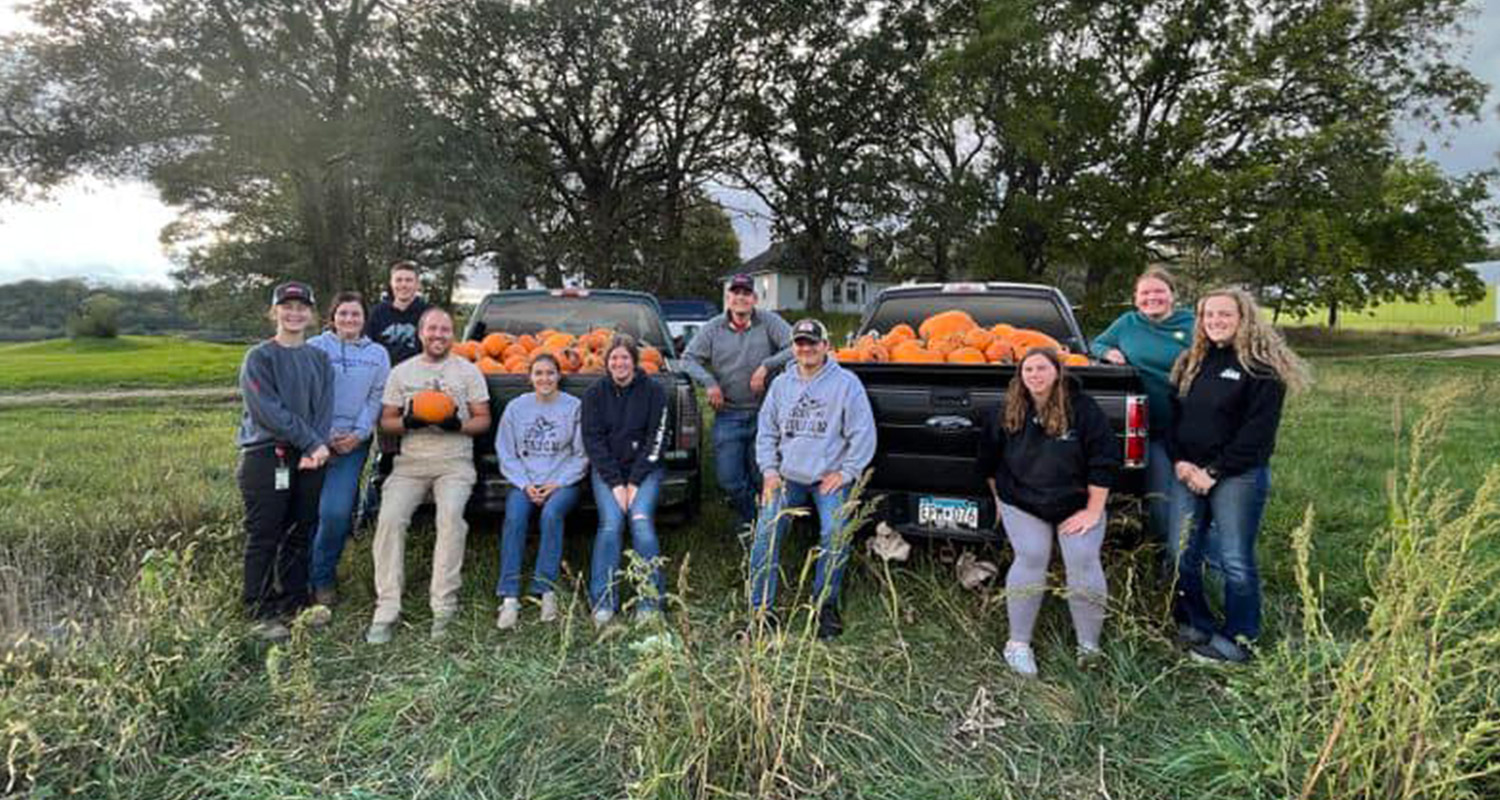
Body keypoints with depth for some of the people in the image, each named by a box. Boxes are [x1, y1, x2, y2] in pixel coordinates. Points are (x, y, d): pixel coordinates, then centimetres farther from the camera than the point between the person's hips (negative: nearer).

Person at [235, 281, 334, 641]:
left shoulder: (319, 358, 12)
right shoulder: (259, 357, -2)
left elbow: (325, 409, 4)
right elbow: (268, 410, -12)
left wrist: (315, 448, -11)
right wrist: (311, 441, -16)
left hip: (309, 459, 5)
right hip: (266, 456, -4)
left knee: (300, 535, 10)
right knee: (263, 539, -1)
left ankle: (295, 603, 22)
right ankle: (261, 613, 8)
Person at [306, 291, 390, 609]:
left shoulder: (377, 354, 12)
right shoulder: (315, 347, 6)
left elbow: (376, 398, 8)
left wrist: (359, 433, -5)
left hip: (353, 442, 1)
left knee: (336, 512, -10)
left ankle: (322, 577, 9)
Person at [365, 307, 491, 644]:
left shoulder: (468, 371, 10)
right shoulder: (401, 372, 15)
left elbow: (483, 420, 7)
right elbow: (386, 421, 13)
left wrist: (458, 425, -14)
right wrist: (407, 421, -9)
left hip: (455, 461, -2)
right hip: (411, 461, 2)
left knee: (450, 515, -28)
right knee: (390, 517, -21)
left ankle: (444, 607, -23)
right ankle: (386, 610, -15)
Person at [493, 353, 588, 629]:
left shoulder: (574, 407, 3)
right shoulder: (516, 407, 9)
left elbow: (582, 455, 3)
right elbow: (506, 454, 8)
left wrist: (558, 483, -9)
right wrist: (526, 484, -7)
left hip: (563, 482, -2)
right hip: (524, 481, 2)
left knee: (551, 514, -32)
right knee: (514, 517, -28)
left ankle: (546, 589, -24)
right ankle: (509, 597, -26)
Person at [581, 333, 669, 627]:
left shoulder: (653, 391, 1)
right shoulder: (595, 394, 6)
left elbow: (655, 440, -2)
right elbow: (593, 440, 1)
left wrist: (634, 482, -10)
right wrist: (615, 483, -10)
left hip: (644, 469, -1)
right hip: (606, 470, 1)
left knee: (641, 520, -22)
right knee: (611, 523, -20)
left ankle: (650, 600, -14)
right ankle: (603, 601, -12)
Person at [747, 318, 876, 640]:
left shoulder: (846, 383, -3)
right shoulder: (781, 383, 11)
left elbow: (863, 434, -4)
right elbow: (766, 430, 15)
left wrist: (846, 472, -7)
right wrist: (769, 470, 5)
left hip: (830, 477, -3)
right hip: (788, 476, 3)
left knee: (835, 536, -17)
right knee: (766, 532, -8)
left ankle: (825, 605, 5)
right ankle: (761, 608, 3)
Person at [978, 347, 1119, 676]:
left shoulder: (1082, 409, -11)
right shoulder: (1008, 414, -2)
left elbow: (1104, 459, -11)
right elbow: (989, 460, 12)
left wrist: (1093, 511, -12)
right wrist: (999, 498, 14)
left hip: (1077, 506, -1)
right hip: (1022, 506, 1)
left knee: (1084, 563, -11)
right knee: (1031, 560, -14)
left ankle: (1089, 646, 7)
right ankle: (1018, 643, -2)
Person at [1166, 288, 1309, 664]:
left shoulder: (1261, 367, -6)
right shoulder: (1192, 362, 14)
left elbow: (1258, 430, -12)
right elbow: (1175, 414, 14)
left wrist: (1215, 471, -14)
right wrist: (1179, 460, -1)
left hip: (1237, 475, -6)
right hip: (1189, 473, 6)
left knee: (1236, 561, -1)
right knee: (1181, 555, 6)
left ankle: (1239, 639, 15)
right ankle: (1196, 627, 22)